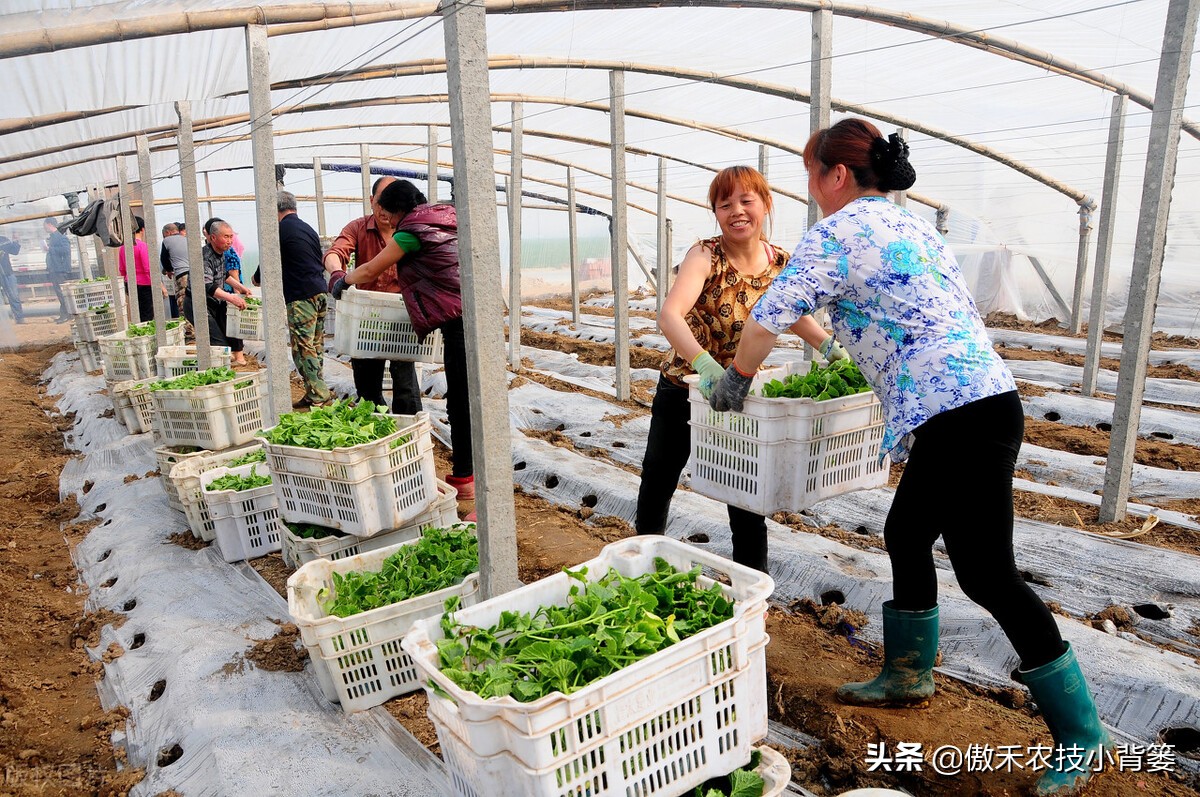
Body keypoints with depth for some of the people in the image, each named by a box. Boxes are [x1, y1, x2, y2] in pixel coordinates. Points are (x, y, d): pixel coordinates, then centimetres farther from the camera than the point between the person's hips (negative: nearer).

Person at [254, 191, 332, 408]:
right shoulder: (308, 228, 18)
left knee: (303, 349, -6)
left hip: (300, 297, -8)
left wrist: (257, 279, 21)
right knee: (316, 346, 11)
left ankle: (319, 396, -7)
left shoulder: (282, 229, -6)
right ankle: (316, 393, 16)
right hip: (320, 292, 9)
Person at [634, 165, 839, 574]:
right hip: (684, 387, -2)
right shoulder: (705, 255, -21)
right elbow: (669, 314, -38)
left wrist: (831, 346, -8)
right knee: (658, 482, 14)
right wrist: (706, 365, -53)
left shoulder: (781, 263, -8)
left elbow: (796, 315, 11)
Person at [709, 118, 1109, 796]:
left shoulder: (838, 232, -7)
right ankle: (909, 675, 35)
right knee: (906, 536, 19)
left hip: (960, 419, -10)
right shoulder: (913, 226, 20)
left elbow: (767, 320, -10)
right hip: (983, 399, 10)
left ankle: (1082, 733, 12)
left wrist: (736, 381, 8)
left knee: (989, 575, -2)